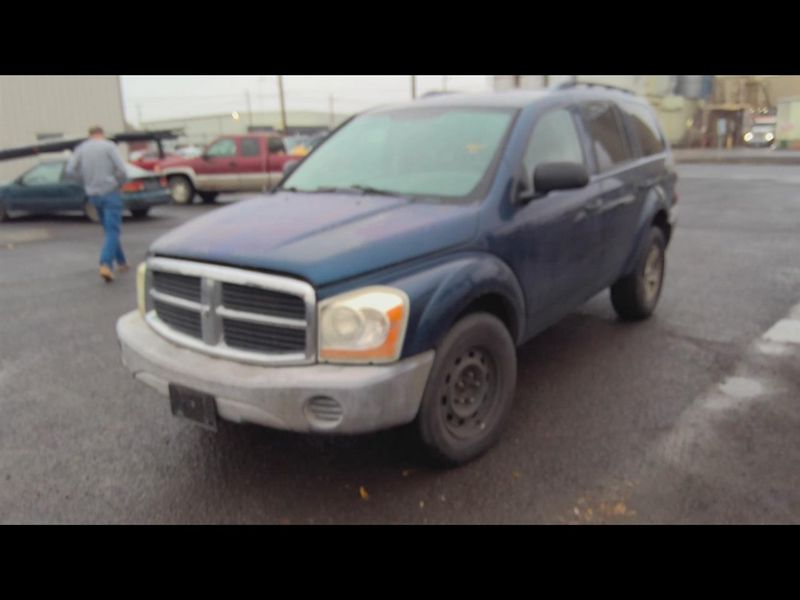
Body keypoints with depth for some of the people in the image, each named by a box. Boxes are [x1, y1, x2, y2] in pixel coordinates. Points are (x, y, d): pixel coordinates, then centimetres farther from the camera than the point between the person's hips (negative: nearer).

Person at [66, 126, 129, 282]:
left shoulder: (81, 148, 9)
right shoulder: (109, 146, -4)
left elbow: (70, 171, -1)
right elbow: (121, 169, -13)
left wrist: (86, 180, 13)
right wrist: (121, 182, 6)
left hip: (93, 195, 5)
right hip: (110, 192, -5)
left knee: (110, 230, 18)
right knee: (112, 231, -8)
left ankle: (121, 262, 24)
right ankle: (106, 265, -24)